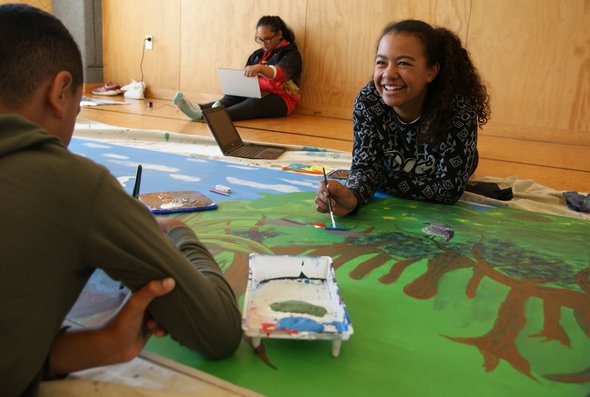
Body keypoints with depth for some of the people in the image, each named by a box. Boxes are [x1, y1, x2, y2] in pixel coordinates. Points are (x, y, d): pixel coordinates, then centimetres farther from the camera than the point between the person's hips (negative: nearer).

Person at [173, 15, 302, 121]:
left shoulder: (291, 53, -4)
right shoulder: (258, 54, 17)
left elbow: (279, 74, -26)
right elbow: (245, 76, 11)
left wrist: (260, 68, -46)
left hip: (281, 100, -6)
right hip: (257, 94, 6)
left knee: (254, 103, -37)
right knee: (233, 97, -24)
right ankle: (199, 108, -50)